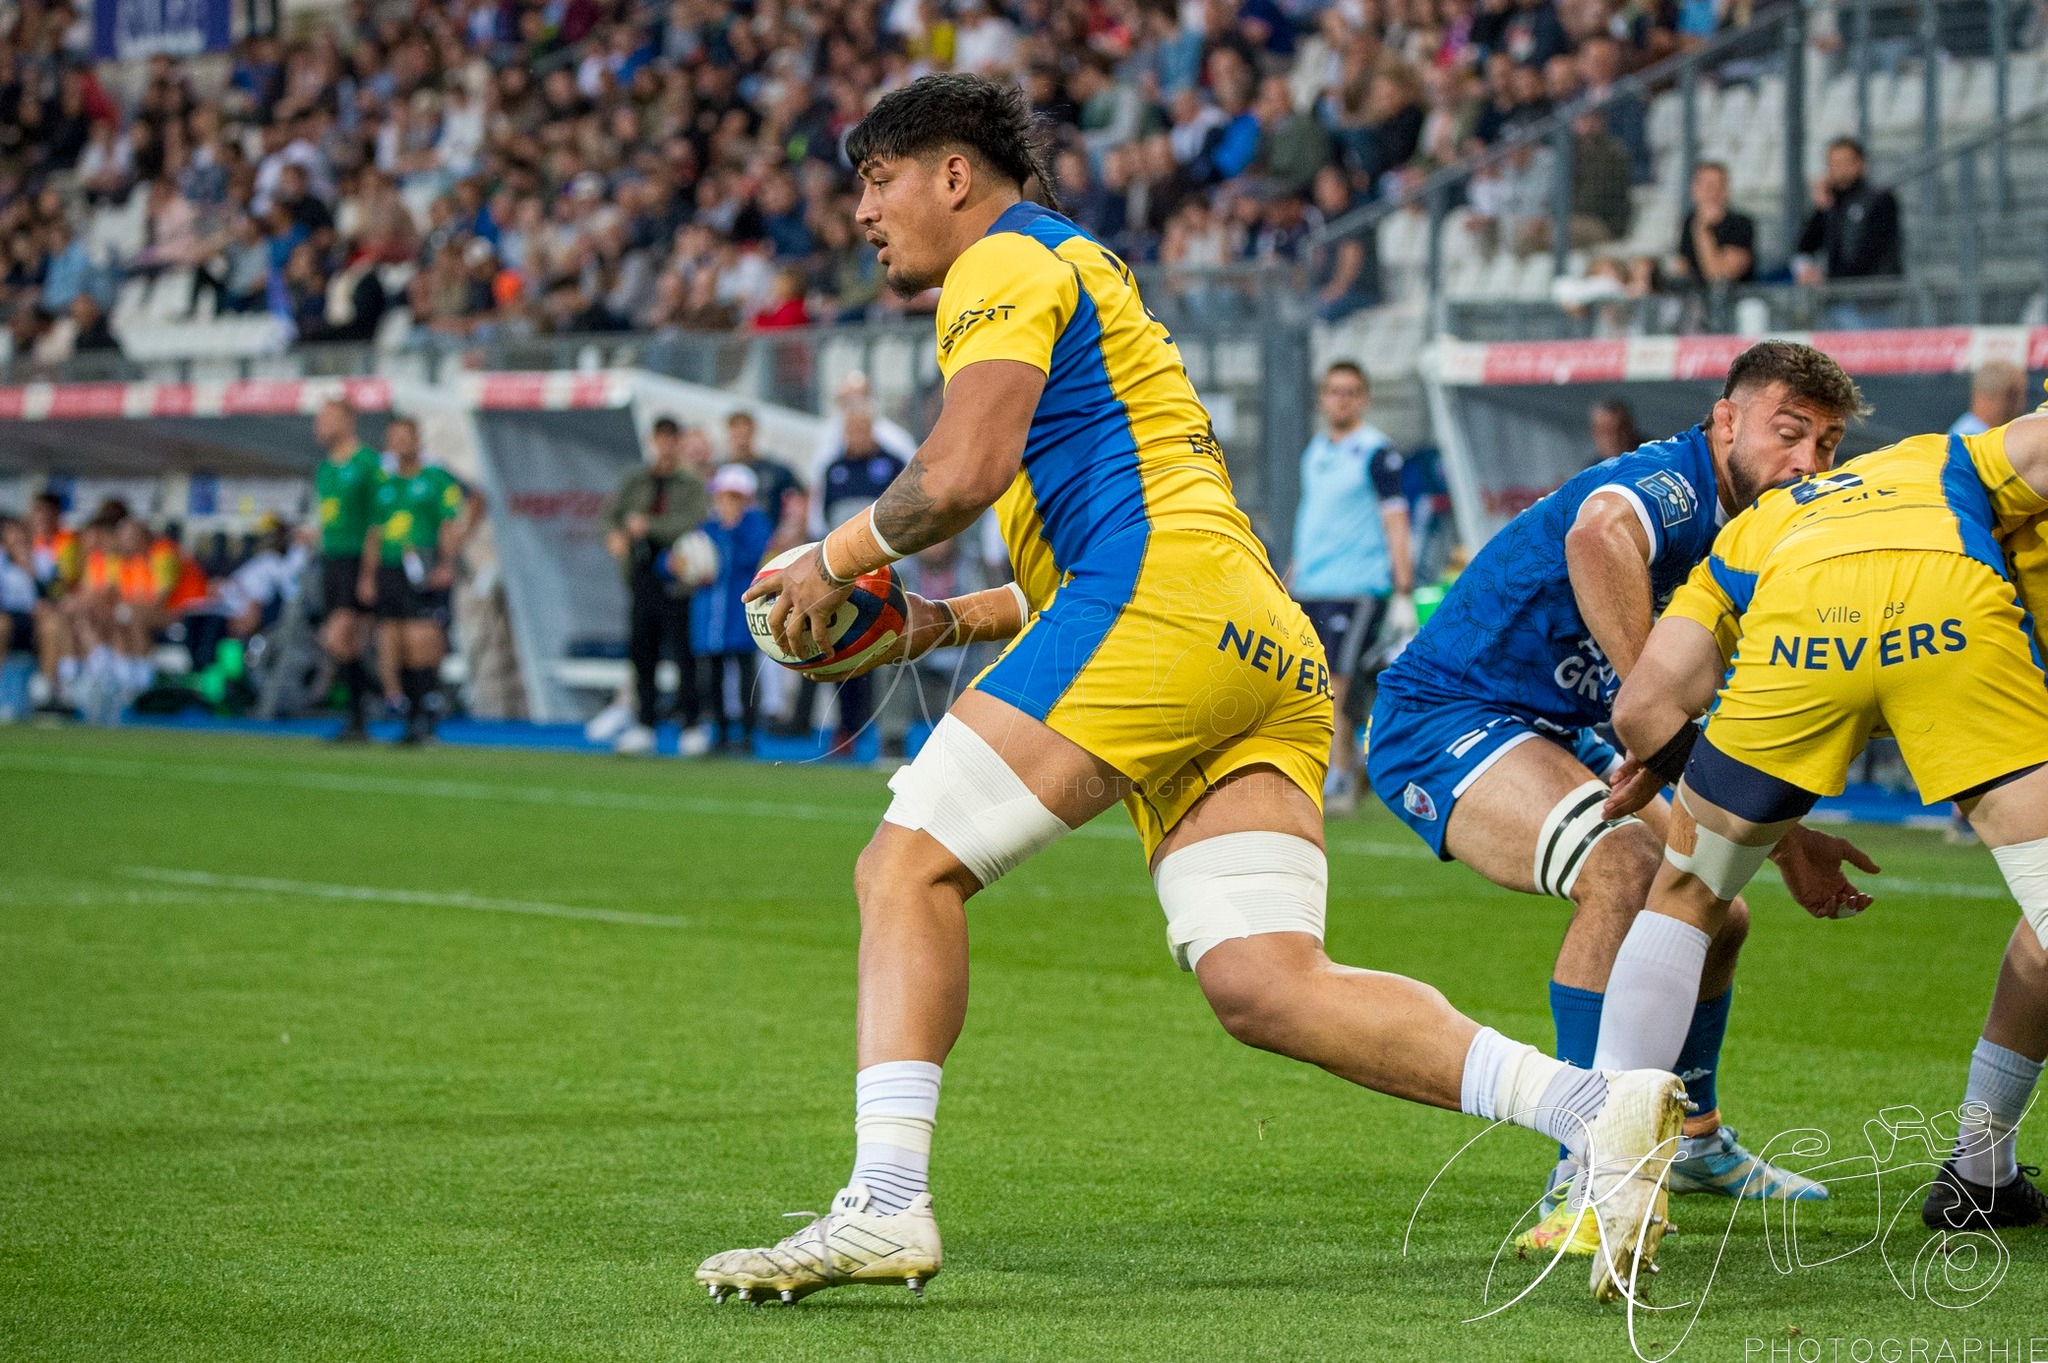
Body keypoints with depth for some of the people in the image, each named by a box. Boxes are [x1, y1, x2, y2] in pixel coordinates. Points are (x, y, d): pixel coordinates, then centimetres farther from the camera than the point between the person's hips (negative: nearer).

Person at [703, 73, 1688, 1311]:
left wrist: (838, 560, 7)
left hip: (1167, 601, -9)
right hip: (1270, 658, 9)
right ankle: (1597, 1108, -20)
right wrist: (945, 621, 30)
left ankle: (887, 1202, -20)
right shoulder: (1085, 286, 36)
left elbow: (962, 473, -9)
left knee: (908, 866, -8)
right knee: (1264, 986, -6)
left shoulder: (1008, 260, 7)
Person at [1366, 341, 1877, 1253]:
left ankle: (1692, 1141, 41)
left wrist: (1787, 841, 17)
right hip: (1441, 717, -10)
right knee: (1628, 870, -33)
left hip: (1556, 733, 10)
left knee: (1714, 912, 17)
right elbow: (1596, 535, -52)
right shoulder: (1672, 487, -24)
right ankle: (1583, 1184, -30)